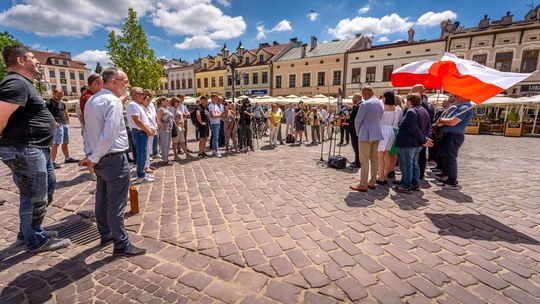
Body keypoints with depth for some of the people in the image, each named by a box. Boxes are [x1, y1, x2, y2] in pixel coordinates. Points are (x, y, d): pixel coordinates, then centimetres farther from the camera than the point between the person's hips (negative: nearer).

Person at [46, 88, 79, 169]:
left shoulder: (62, 103, 17)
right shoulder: (49, 103, -4)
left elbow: (66, 114, 26)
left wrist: (68, 123, 17)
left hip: (65, 124, 7)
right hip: (57, 125, -7)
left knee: (65, 143, 16)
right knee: (56, 144, -11)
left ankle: (68, 158, 28)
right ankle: (53, 162, -8)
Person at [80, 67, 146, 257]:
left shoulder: (91, 101, 13)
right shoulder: (113, 101, -16)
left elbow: (88, 131, 15)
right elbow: (109, 135, -24)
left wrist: (90, 155, 13)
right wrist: (94, 158, -13)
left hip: (100, 159, 10)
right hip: (114, 159, -9)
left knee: (102, 199, 19)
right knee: (116, 204, -2)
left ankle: (106, 235, 35)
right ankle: (121, 246, 9)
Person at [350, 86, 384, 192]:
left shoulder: (365, 104, -15)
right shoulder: (380, 103, 10)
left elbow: (357, 121, -11)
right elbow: (379, 119, 14)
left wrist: (358, 132, 6)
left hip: (366, 135, -8)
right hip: (377, 135, 8)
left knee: (364, 161, -3)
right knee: (374, 159, 13)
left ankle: (363, 185, 1)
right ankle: (372, 182, 21)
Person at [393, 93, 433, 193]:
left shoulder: (411, 111, -17)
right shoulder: (424, 111, 14)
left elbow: (414, 129, -25)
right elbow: (429, 127, 11)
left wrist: (424, 140, -18)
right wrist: (427, 138, -3)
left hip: (407, 143, -9)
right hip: (417, 144, 9)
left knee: (406, 165, -1)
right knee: (414, 163, 18)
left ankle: (406, 186, 4)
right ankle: (415, 184, 25)